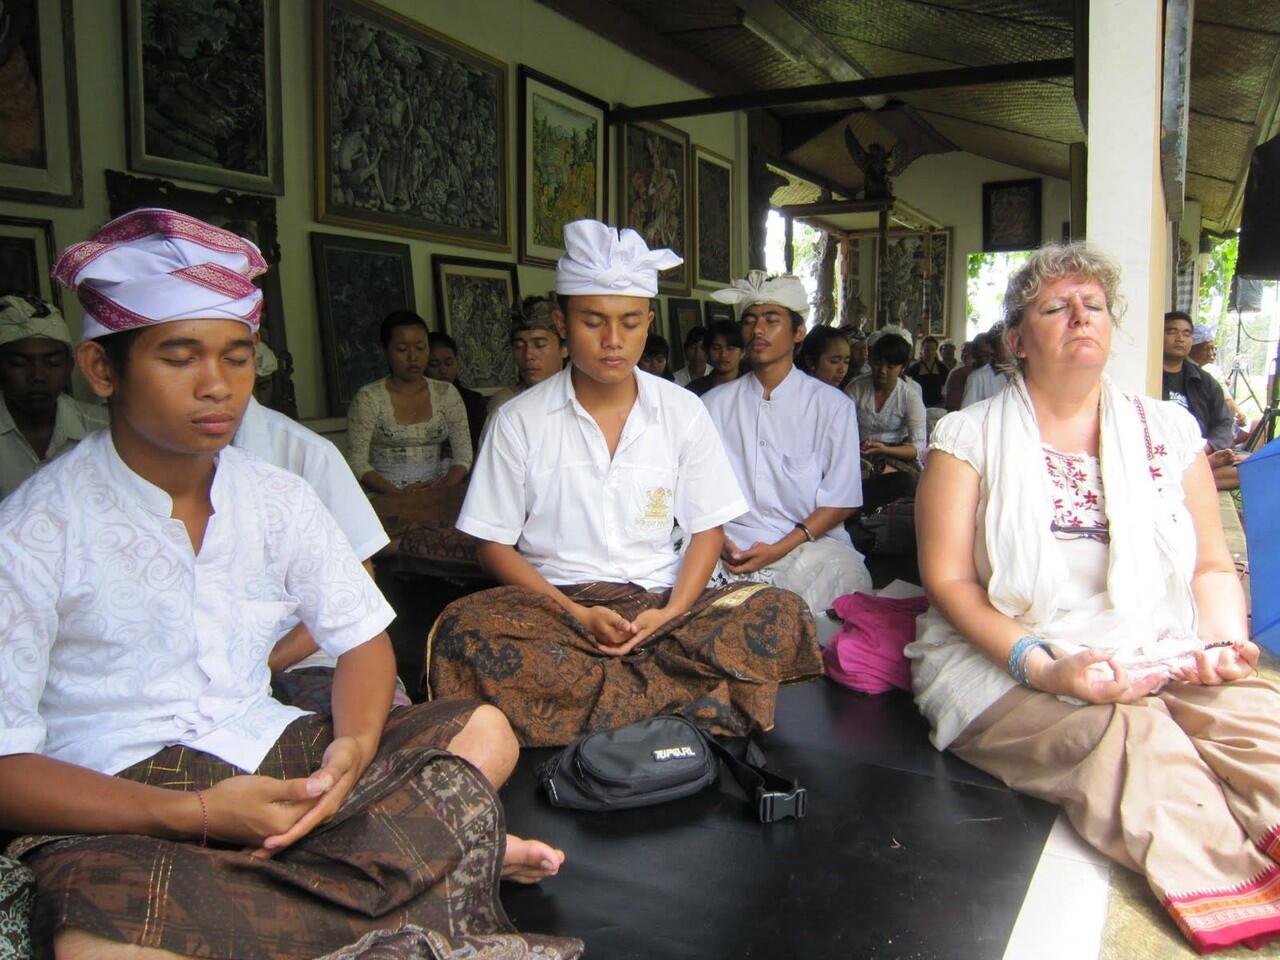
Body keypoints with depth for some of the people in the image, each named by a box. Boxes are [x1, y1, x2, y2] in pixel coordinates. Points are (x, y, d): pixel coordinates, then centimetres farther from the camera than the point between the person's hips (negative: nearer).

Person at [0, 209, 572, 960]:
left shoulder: (277, 498, 4)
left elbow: (365, 638, 8)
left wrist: (353, 746, -14)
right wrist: (197, 813, -23)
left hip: (273, 762, 4)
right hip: (116, 807, -3)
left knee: (485, 729, -9)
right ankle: (431, 844, -23)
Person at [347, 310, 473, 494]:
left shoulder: (446, 394, 10)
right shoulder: (368, 397, 2)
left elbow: (464, 454, 6)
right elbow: (357, 463, -4)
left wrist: (445, 488, -13)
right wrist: (397, 493, -17)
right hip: (385, 499, -2)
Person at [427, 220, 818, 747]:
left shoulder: (683, 412, 6)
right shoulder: (519, 421, 1)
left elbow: (706, 530, 7)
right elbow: (494, 546, 1)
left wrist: (671, 612, -12)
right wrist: (577, 615, -14)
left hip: (662, 605, 2)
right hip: (555, 604, -1)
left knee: (782, 612, -24)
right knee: (464, 628, -33)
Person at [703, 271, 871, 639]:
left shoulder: (832, 406, 5)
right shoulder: (715, 404, 12)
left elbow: (840, 502, 0)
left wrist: (781, 549, -12)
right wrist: (718, 540, -10)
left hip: (809, 543, -1)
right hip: (730, 547, 1)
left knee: (846, 575, -33)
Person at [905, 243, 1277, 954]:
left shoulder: (1169, 429, 15)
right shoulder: (969, 436, 4)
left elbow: (1213, 566, 19)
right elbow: (948, 578, -3)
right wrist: (1043, 666, -16)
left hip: (1166, 662, 3)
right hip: (1013, 667, -3)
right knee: (1128, 736, -33)